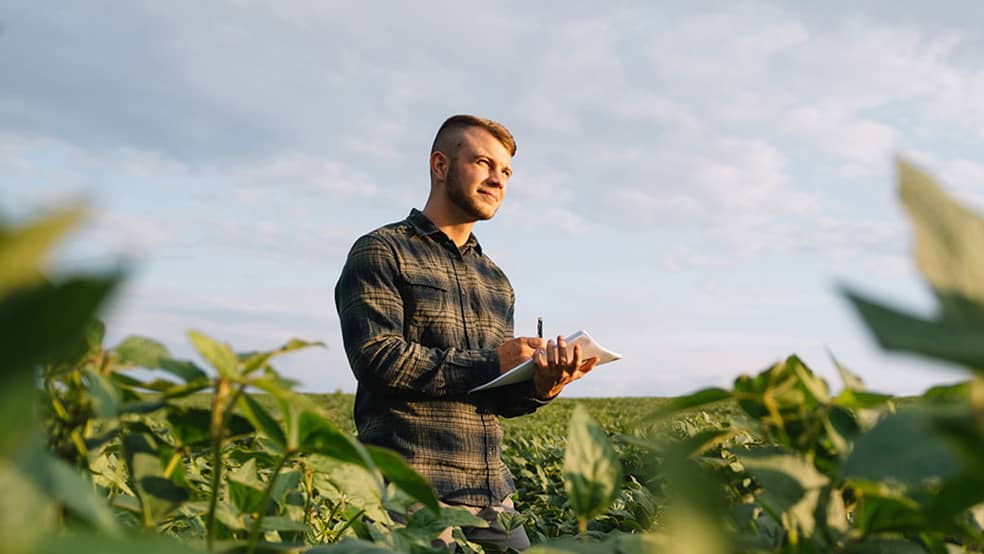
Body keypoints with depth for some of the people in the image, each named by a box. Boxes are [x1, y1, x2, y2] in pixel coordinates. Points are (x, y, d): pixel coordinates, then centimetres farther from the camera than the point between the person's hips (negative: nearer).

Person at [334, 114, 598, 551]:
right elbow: (376, 358, -15)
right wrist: (490, 363, -12)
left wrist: (539, 386, -5)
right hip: (409, 490, -6)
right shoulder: (380, 252, -2)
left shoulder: (496, 280, 17)